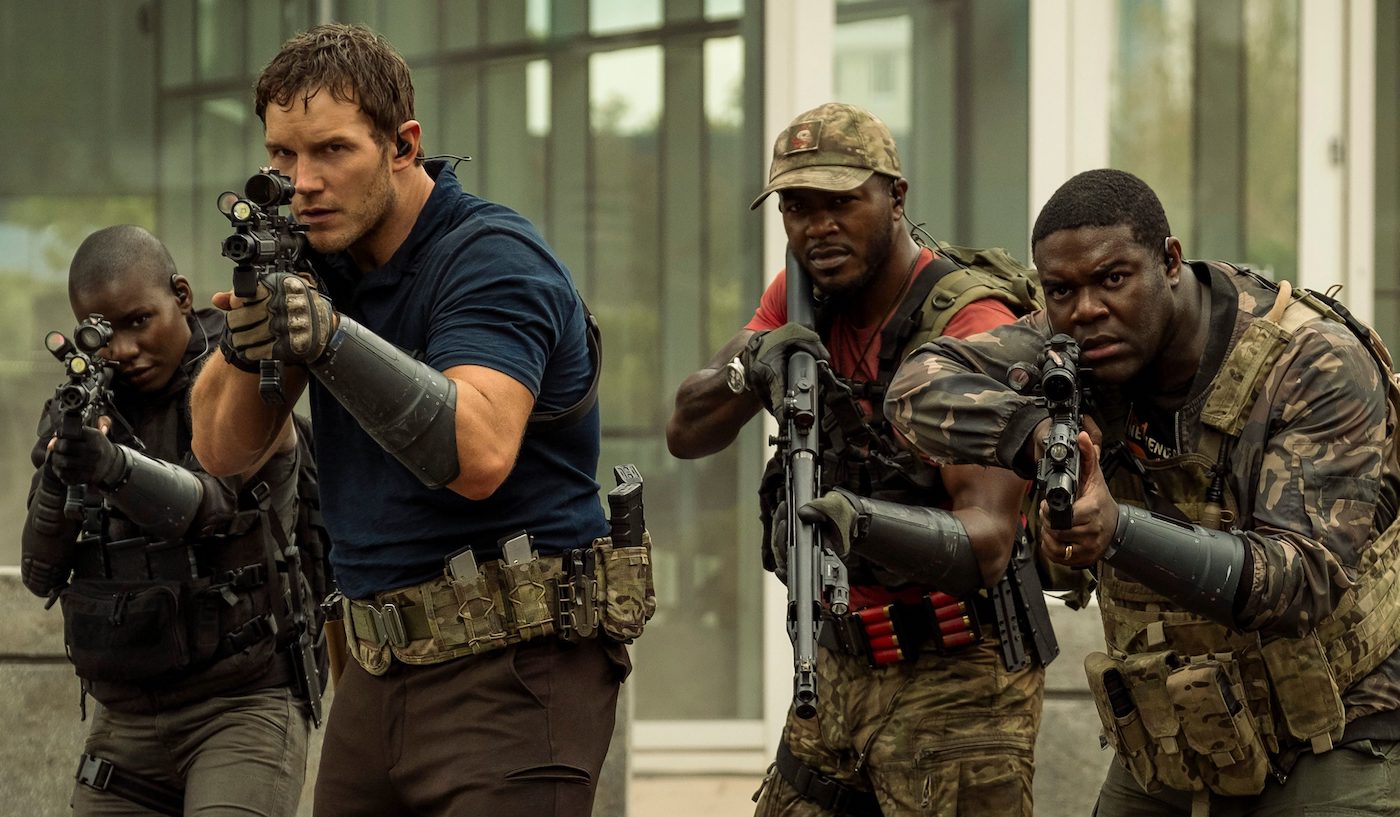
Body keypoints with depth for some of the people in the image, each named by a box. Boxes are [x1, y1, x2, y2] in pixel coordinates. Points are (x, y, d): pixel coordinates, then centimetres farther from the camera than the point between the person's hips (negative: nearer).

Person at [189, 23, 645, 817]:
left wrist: (331, 340, -35)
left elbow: (480, 455, -27)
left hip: (512, 666, -8)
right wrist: (245, 332, -11)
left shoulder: (493, 259, -12)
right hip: (381, 673, 8)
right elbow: (223, 449, 8)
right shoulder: (327, 264, 11)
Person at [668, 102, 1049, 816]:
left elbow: (986, 543, -27)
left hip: (957, 682, -7)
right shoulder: (800, 300, 4)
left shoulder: (972, 327, -19)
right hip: (842, 665, 7)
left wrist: (859, 521, -46)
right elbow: (687, 433, 3)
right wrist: (751, 366, -18)